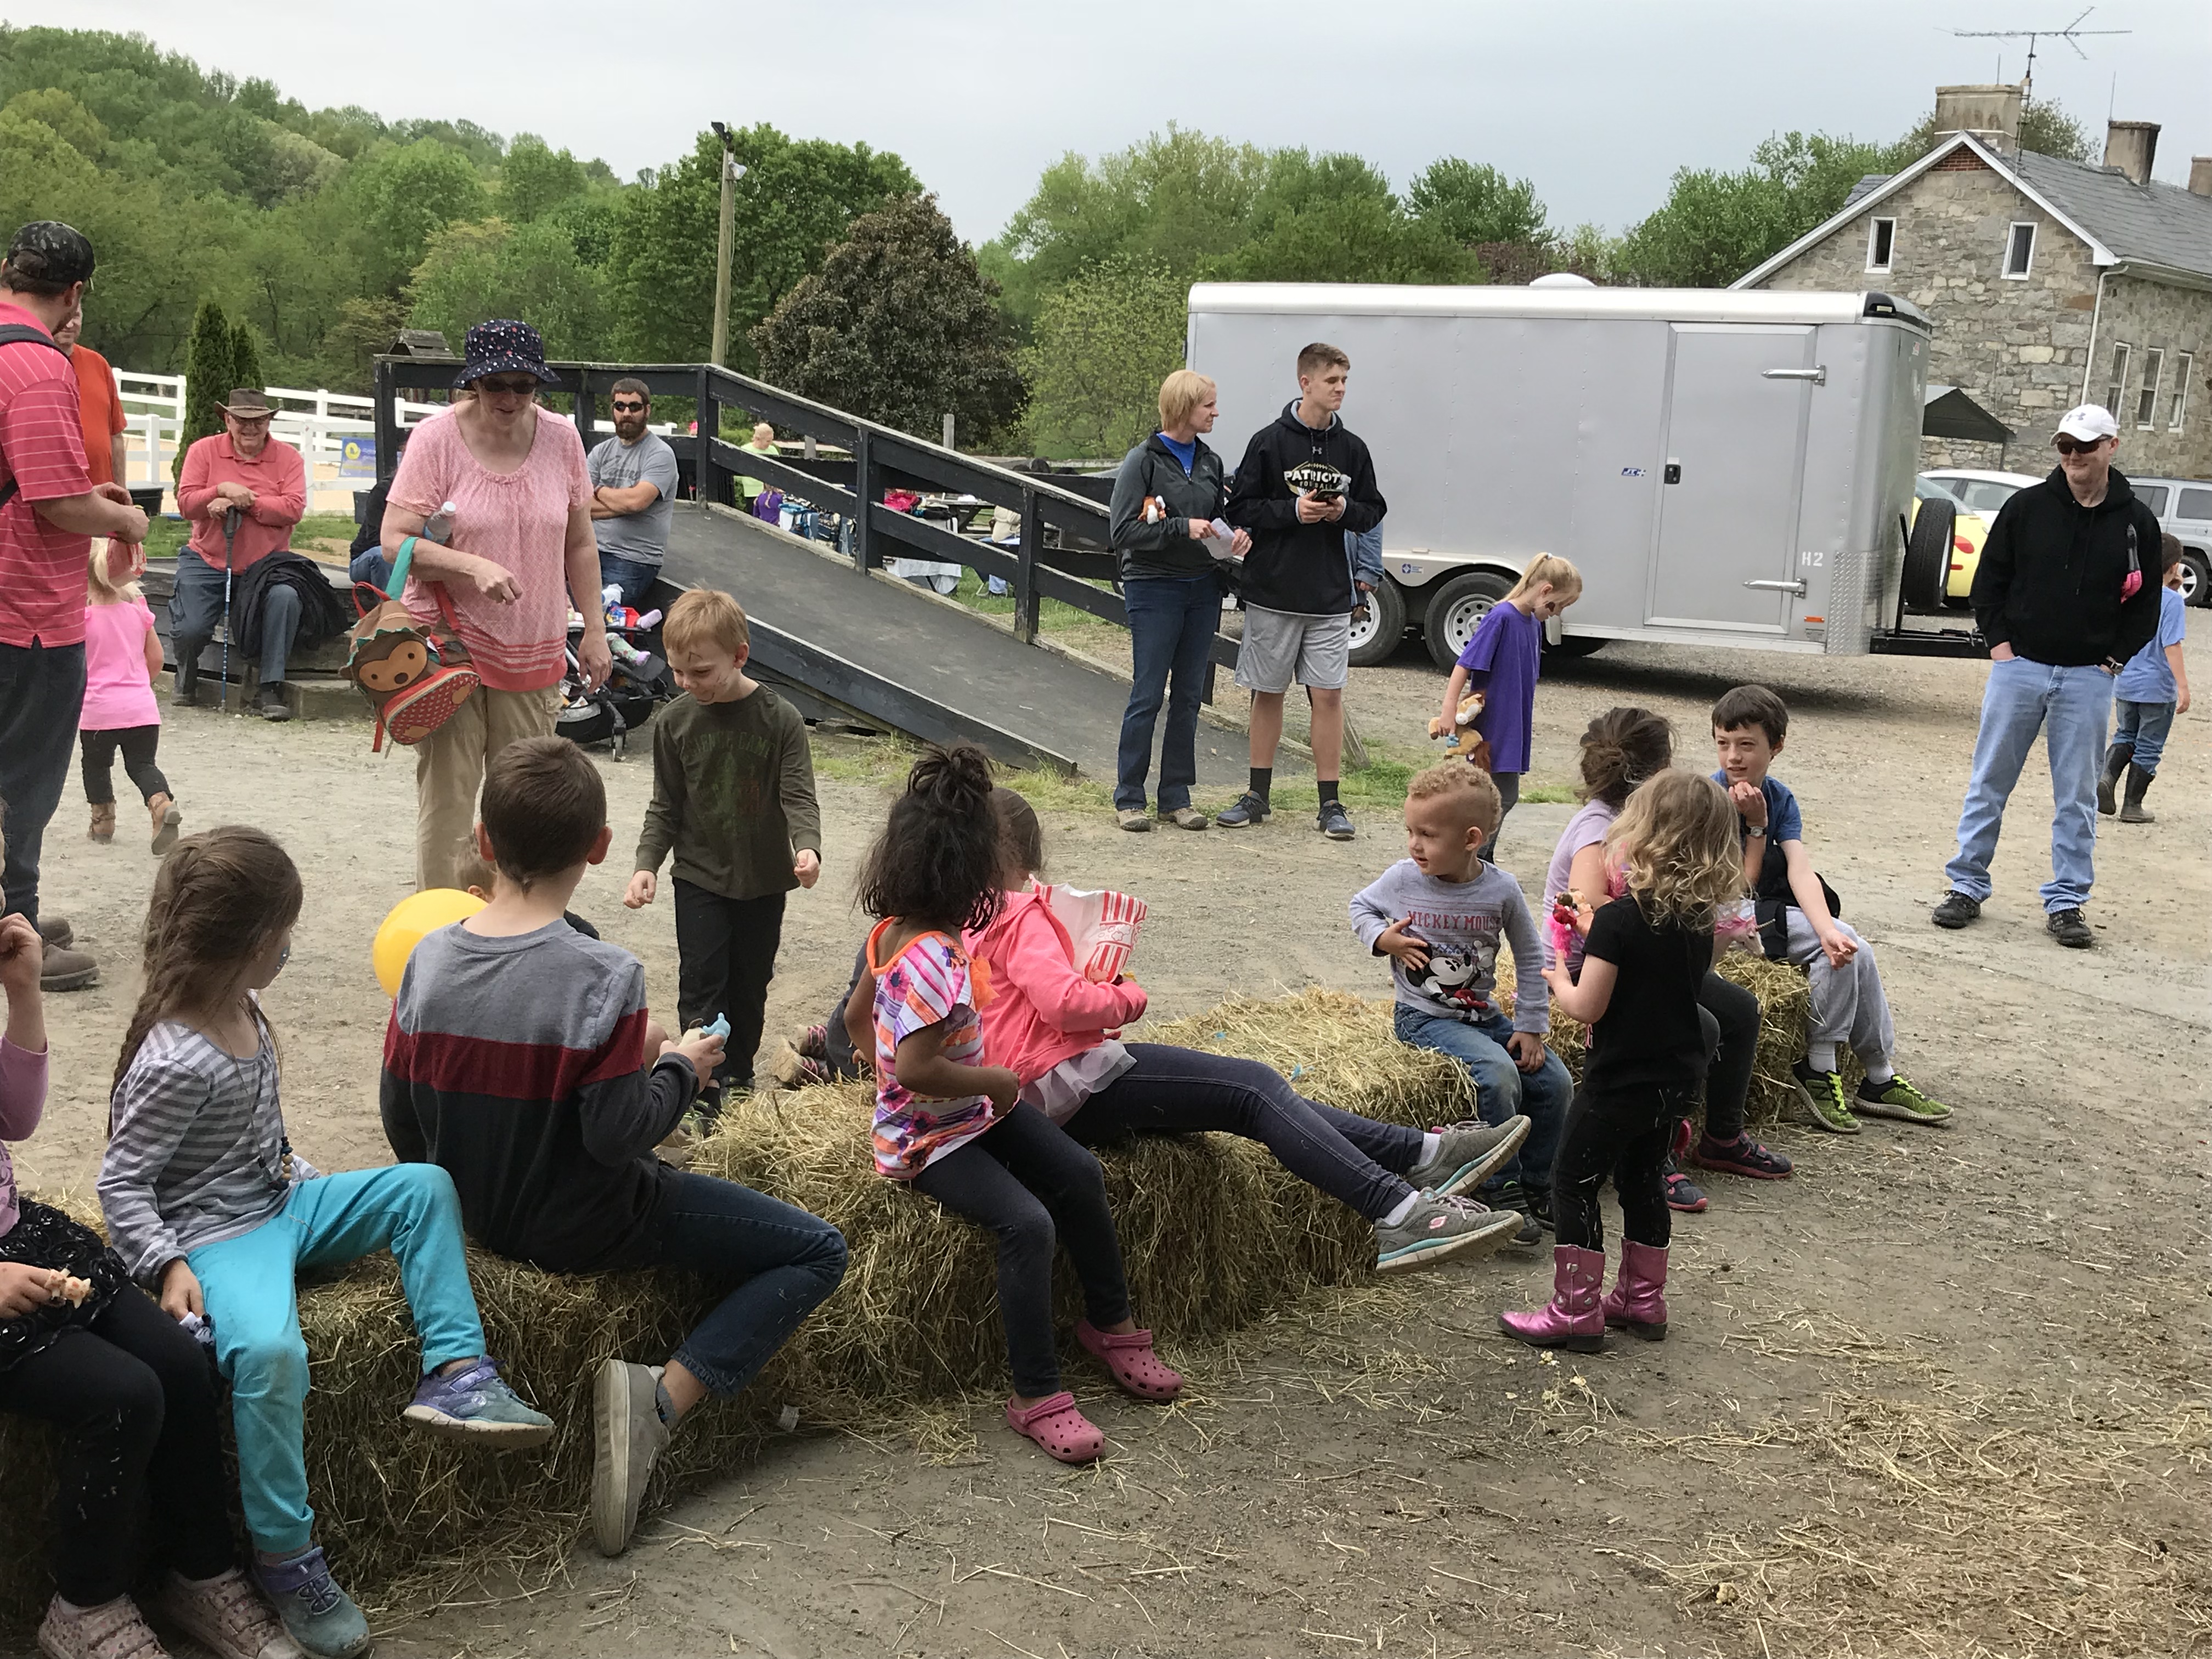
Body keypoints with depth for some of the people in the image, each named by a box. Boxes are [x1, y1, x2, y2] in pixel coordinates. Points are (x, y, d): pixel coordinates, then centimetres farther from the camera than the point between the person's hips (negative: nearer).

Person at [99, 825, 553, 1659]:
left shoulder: (243, 1010, 3)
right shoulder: (175, 1062, -23)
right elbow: (121, 1182, -17)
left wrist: (301, 1175, 14)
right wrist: (168, 1264, -25)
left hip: (280, 1202, 9)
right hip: (215, 1235, -9)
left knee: (424, 1186, 2)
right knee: (270, 1350, -35)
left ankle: (454, 1372, -6)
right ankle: (285, 1557, -20)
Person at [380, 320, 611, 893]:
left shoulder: (561, 440, 3)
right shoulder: (435, 439, -7)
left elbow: (580, 545, 12)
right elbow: (395, 541, -11)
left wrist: (595, 630, 10)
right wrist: (473, 567, -25)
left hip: (533, 651, 3)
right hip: (448, 645, -3)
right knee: (446, 794, -3)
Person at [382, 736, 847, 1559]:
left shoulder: (428, 959, -9)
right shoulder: (605, 977, -26)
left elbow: (401, 1120, -1)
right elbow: (617, 1136, -25)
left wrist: (454, 1195, 18)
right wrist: (681, 1068, -7)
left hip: (478, 1212, 7)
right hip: (583, 1228, -7)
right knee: (818, 1251, 0)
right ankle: (661, 1398, -13)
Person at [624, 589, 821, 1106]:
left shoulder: (780, 720, -12)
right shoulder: (675, 723, -5)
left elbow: (798, 796, -13)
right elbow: (665, 807, 2)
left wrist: (807, 848, -32)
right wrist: (647, 864, -10)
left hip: (764, 877, 0)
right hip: (699, 875, 0)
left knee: (750, 983, 13)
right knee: (700, 983, -5)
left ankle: (738, 1073, 30)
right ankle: (702, 1090, 0)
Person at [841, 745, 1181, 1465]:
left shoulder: (891, 932, 1)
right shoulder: (933, 962, -28)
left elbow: (857, 1017, 15)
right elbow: (918, 1070, -33)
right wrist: (996, 1080, -19)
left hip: (977, 1108, 10)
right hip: (929, 1137, -10)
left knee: (1080, 1173, 0)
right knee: (1028, 1223, -24)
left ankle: (1109, 1323, 15)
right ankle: (1037, 1397, -16)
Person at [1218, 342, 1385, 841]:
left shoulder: (1351, 449, 6)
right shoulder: (1269, 442, -3)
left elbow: (1373, 511, 13)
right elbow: (1240, 509, -3)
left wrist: (1344, 510, -8)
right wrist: (1293, 510, -16)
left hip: (1329, 595, 2)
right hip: (1272, 592, -2)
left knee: (1329, 695, 0)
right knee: (1268, 693, 8)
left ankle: (1330, 804, 6)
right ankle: (1258, 795, 20)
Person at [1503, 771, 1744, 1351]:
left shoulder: (1619, 918, -21)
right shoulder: (1700, 922, 1)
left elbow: (1587, 1006, -20)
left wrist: (1558, 980, 1)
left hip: (1619, 1081, -7)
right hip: (1676, 1079, 7)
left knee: (1575, 1184, 4)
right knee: (1642, 1177, 22)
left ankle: (1576, 1312, 7)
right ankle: (1643, 1300, 30)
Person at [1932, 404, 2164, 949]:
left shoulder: (2136, 521, 1)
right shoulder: (2026, 506, -1)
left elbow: (2146, 602, 7)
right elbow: (1989, 579, 6)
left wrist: (2114, 659, -1)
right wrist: (1999, 642, -2)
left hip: (2089, 679, 0)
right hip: (2019, 667, 0)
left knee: (2077, 797, 5)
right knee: (1989, 784, 4)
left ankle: (2066, 903, 12)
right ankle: (1967, 887, 12)